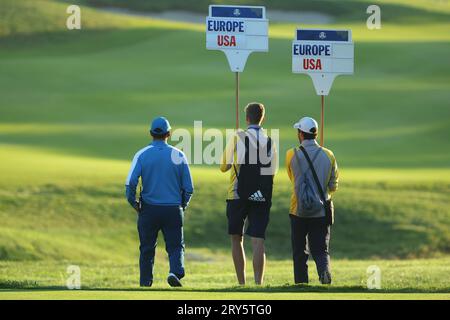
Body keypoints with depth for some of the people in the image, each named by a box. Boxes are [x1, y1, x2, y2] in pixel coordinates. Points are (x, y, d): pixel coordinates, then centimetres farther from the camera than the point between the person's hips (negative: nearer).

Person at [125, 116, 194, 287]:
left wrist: (133, 203, 2)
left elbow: (131, 183, -12)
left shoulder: (142, 155, -2)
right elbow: (188, 188, 1)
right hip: (173, 209, 0)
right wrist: (182, 206, 16)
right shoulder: (178, 156, 1)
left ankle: (145, 281, 13)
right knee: (176, 246, 5)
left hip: (149, 209, 0)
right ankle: (175, 272, -20)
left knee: (147, 248, 12)